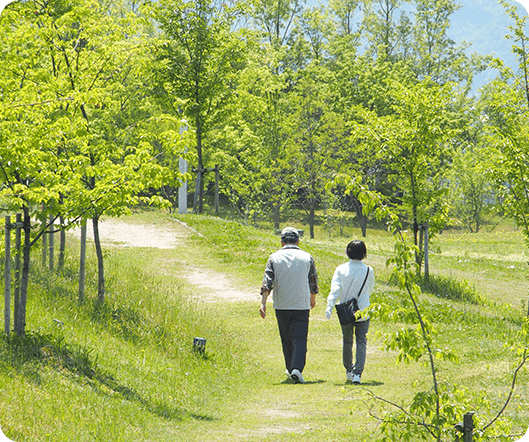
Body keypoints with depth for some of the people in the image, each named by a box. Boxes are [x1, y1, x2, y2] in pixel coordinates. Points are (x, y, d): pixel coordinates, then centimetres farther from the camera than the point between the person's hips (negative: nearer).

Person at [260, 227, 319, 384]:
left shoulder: (274, 258, 0)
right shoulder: (307, 257, 1)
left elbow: (267, 282, -9)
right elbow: (313, 281, 11)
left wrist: (263, 303, -13)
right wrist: (313, 298, 29)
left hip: (281, 306, 1)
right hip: (301, 305, -1)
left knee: (287, 339, 16)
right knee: (300, 338, -5)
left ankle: (290, 369, 27)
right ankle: (297, 368, -23)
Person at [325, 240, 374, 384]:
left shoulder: (341, 269, -7)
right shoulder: (368, 270, -6)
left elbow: (335, 290, -16)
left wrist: (329, 307, -21)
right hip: (363, 312, -1)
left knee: (347, 341, 18)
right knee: (361, 342, 1)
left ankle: (349, 371, 33)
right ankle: (357, 373, -14)